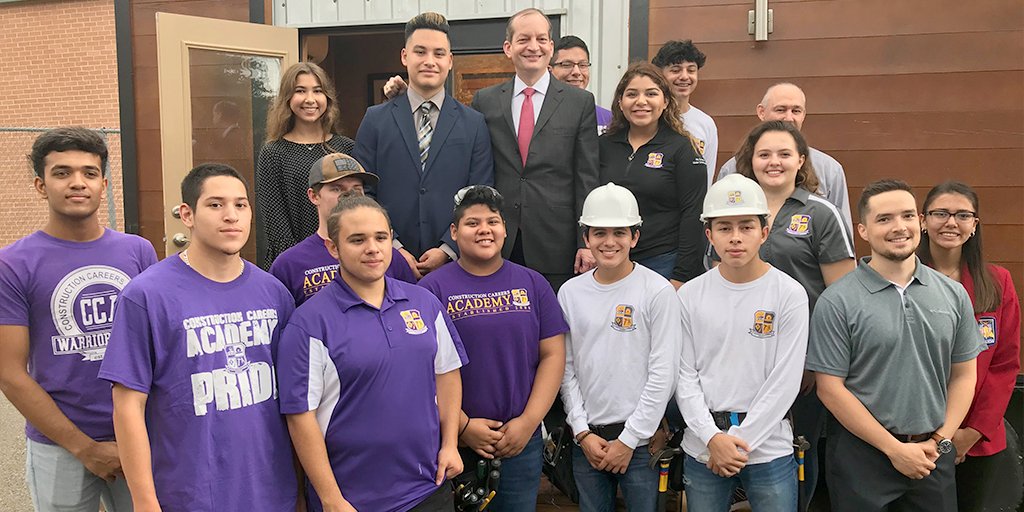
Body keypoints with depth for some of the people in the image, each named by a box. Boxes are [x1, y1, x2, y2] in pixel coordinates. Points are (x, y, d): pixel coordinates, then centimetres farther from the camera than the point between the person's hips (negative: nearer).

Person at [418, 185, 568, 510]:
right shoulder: (433, 288, -4)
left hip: (523, 440, 3)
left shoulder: (532, 284, 5)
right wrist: (462, 425, -11)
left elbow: (553, 355, 2)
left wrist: (528, 421, -6)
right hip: (454, 442, -2)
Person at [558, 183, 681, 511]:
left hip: (641, 440, -3)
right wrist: (583, 432, -2)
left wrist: (629, 440, -9)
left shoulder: (658, 291, -7)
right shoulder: (570, 293, 4)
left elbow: (663, 373, -9)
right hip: (587, 438, 3)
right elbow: (566, 368, 5)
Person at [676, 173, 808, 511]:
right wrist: (713, 437, -11)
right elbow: (684, 375, 0)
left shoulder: (789, 294, -6)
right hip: (703, 447, 2)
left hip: (768, 446, -1)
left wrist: (740, 441, -11)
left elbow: (785, 381, -9)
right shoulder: (690, 295, -1)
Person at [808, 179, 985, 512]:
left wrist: (941, 440, -2)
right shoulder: (836, 302, -11)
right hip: (861, 454, -3)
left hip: (934, 454, 4)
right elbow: (830, 387, -11)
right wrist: (895, 448, -11)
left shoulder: (953, 294, 3)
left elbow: (963, 374, 9)